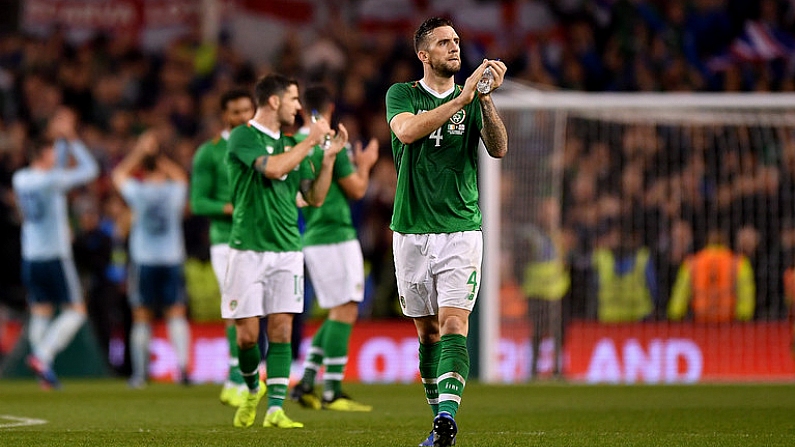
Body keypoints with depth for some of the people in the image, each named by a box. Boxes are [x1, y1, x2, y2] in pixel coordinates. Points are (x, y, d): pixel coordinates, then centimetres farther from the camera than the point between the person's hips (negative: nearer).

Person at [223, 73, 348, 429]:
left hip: (287, 250, 5)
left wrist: (329, 156, 4)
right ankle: (253, 390, 23)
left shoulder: (291, 144, 15)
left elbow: (315, 197, 15)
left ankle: (275, 408, -6)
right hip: (248, 249, -5)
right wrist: (312, 140, -13)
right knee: (248, 333, -3)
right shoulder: (243, 137, -5)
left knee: (281, 329, -4)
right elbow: (273, 168, -22)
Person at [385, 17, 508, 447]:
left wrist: (486, 100, -21)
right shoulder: (401, 95, 3)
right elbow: (407, 131, -19)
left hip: (461, 230, -1)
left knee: (454, 324, -16)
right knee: (428, 330, 9)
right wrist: (461, 99, -23)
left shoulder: (473, 100, 7)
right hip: (412, 230, 1)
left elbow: (498, 149, -7)